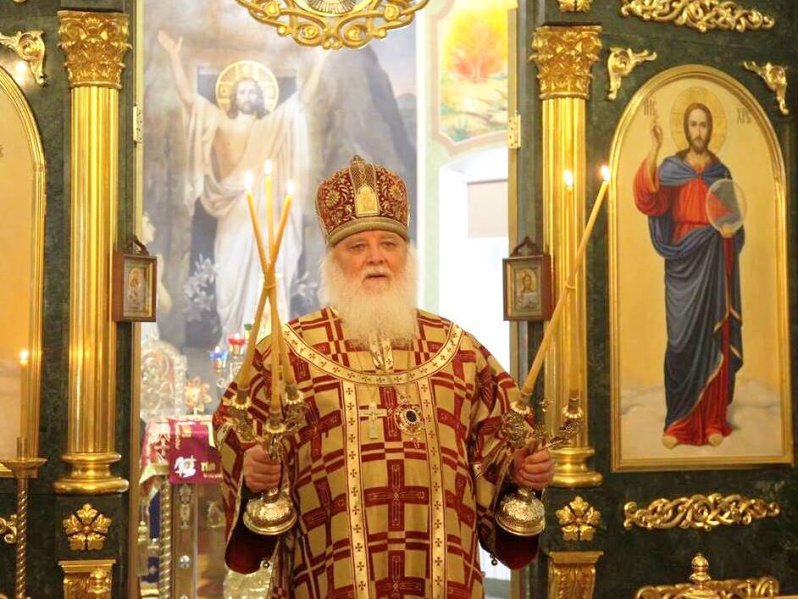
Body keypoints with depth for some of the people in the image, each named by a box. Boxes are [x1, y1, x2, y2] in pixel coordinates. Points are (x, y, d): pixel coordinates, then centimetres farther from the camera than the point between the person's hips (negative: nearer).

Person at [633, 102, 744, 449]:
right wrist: (654, 148, -26)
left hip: (714, 264, 2)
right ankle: (678, 422, 4)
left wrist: (729, 229, -11)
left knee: (714, 338, 3)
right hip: (683, 263, -2)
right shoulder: (672, 168, 2)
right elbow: (648, 195, -18)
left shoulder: (722, 173, 9)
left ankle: (713, 420, 10)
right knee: (682, 339, -3)